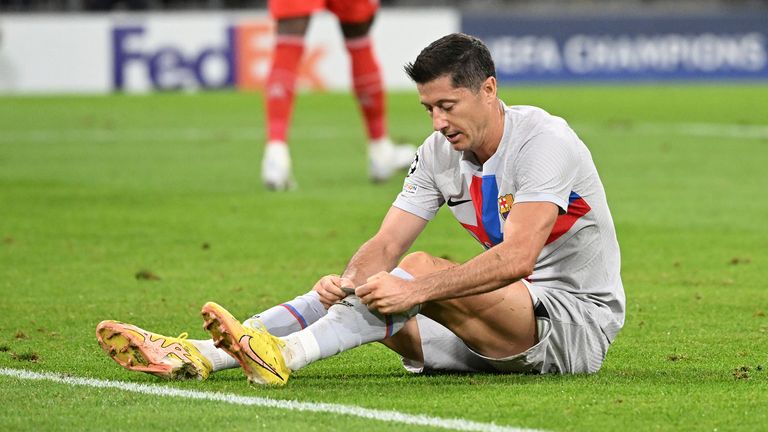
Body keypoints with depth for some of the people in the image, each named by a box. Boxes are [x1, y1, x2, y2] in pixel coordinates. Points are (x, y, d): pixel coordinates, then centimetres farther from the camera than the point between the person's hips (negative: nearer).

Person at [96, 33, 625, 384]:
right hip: (505, 324, 7)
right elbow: (386, 245, -1)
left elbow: (517, 257, -31)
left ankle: (282, 354, -38)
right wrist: (348, 282, -24)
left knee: (421, 269, -29)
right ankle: (197, 355, -18)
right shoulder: (439, 153, 5)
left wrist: (417, 289, -38)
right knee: (357, 295, -7)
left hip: (579, 317, -7)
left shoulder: (543, 140, -18)